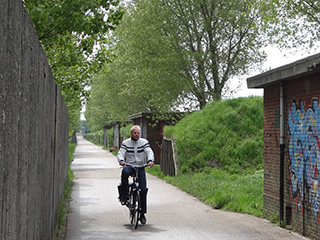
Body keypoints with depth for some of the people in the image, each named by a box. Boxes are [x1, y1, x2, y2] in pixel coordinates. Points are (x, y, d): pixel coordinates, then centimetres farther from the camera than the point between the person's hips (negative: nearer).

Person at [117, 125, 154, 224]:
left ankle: (142, 213, 4)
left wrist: (150, 160, -34)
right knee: (125, 172, -38)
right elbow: (120, 153, -10)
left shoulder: (144, 142, 2)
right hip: (129, 165, -1)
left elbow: (149, 152, -11)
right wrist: (121, 160, -34)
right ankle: (124, 195, -22)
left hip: (140, 167, 1)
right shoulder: (125, 143, 2)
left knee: (143, 189, -8)